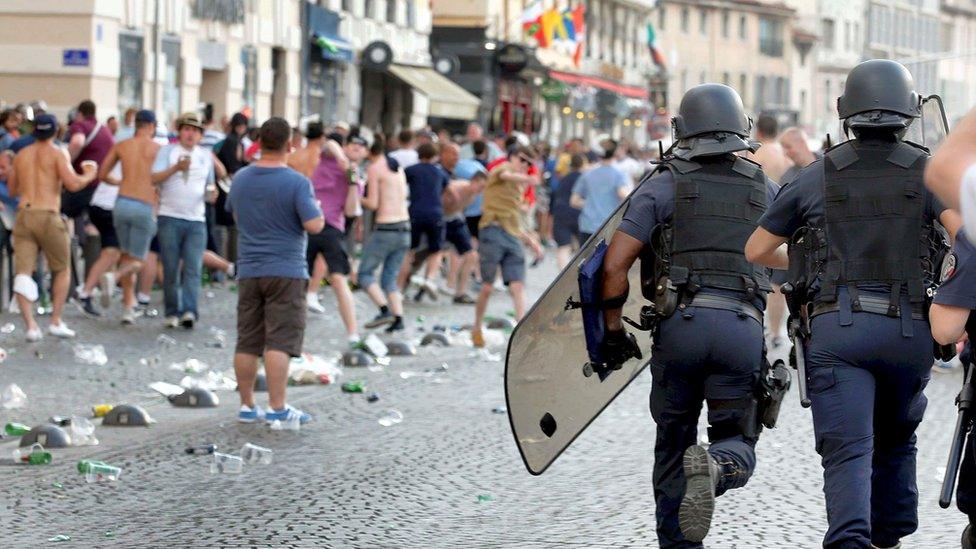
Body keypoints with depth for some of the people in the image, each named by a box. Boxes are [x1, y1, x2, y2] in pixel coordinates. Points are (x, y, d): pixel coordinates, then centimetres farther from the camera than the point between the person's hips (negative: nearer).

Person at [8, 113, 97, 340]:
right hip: (48, 216, -3)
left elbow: (12, 190, 22)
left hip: (24, 214, 3)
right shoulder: (57, 153, -1)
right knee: (62, 270, 15)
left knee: (23, 274, -2)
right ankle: (56, 321, 9)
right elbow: (72, 184, -14)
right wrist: (89, 176, 6)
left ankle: (30, 325, -16)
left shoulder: (21, 155, 13)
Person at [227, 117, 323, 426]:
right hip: (286, 271, -5)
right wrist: (318, 210, 4)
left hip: (248, 270, 5)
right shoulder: (297, 183, -12)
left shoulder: (240, 179, 6)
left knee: (247, 342, 8)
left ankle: (247, 406, 12)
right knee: (280, 341, -6)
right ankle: (277, 407, -9)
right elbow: (314, 226, -16)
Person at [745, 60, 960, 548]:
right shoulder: (928, 171, 6)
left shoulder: (817, 176, 9)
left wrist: (796, 263, 38)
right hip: (909, 331, 1)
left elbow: (756, 250, 17)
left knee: (848, 452, -11)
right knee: (896, 443, 25)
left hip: (836, 327, -1)